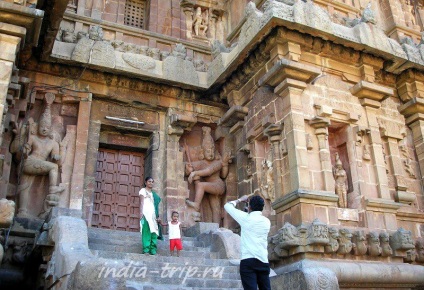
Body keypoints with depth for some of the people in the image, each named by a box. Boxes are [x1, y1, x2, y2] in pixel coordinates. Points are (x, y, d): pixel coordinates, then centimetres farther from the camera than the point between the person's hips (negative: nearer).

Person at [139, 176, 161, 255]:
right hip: (146, 213, -6)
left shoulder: (153, 193, 24)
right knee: (146, 231, -14)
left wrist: (157, 215, 9)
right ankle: (146, 249, -17)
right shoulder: (143, 190, 9)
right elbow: (141, 202, -2)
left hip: (153, 214, 6)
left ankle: (153, 249, -4)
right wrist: (141, 212, -15)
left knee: (154, 231, -3)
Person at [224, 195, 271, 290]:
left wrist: (240, 199, 28)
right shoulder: (267, 222, 12)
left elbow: (227, 206, 13)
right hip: (263, 262, 5)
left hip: (248, 261, -4)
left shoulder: (246, 218, 0)